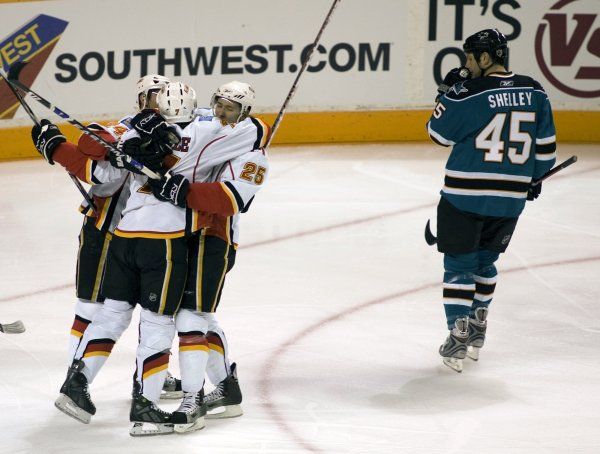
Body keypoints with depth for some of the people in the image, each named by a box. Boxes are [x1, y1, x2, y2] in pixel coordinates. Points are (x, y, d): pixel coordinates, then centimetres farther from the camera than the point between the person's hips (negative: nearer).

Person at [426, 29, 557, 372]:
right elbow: (546, 145, 8)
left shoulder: (470, 93, -15)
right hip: (511, 197, 5)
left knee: (459, 265, 5)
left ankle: (458, 338, -1)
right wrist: (535, 178, 23)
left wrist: (450, 91, 7)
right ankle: (478, 328, 30)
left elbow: (439, 133, -2)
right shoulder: (534, 93, 1)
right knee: (486, 261, 22)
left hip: (465, 194, -5)